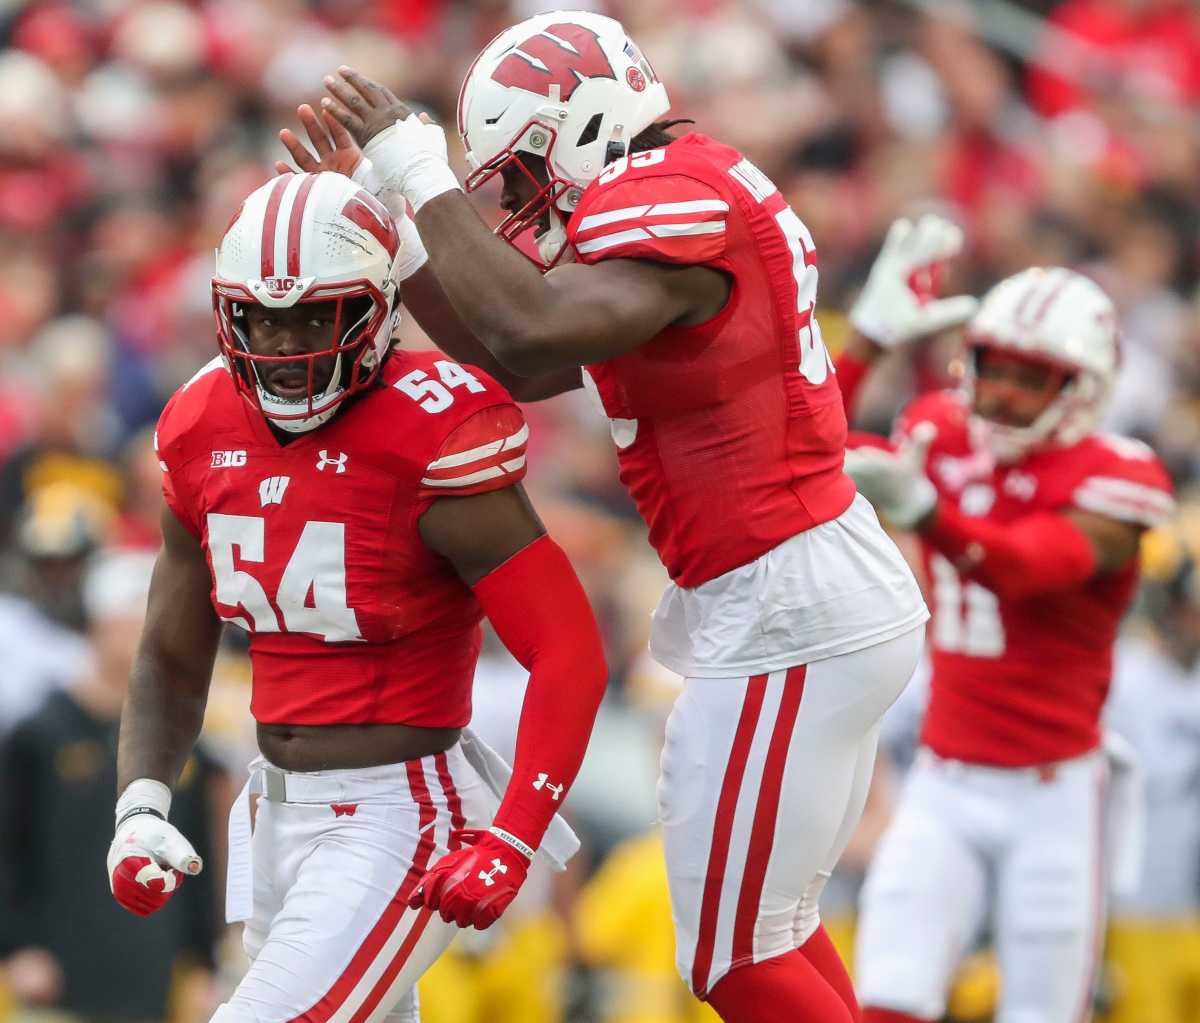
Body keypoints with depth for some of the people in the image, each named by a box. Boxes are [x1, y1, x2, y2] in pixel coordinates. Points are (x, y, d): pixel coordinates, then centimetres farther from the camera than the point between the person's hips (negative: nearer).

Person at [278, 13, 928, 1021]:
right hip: (833, 594, 11)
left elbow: (529, 332, -34)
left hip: (788, 620, -11)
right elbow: (521, 369, 20)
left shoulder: (670, 204, -17)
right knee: (776, 937, 18)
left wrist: (424, 179, -22)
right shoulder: (698, 187, 14)